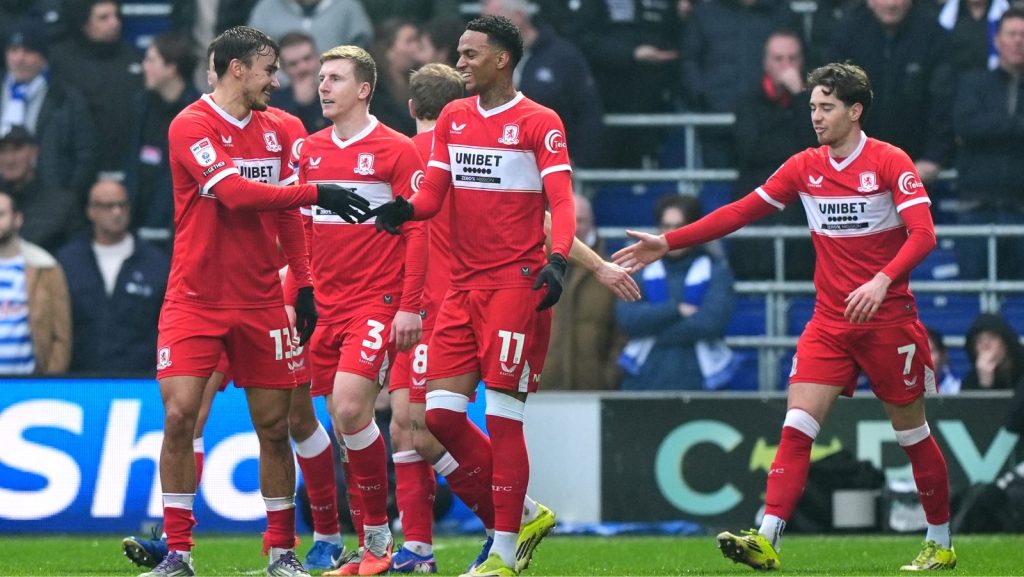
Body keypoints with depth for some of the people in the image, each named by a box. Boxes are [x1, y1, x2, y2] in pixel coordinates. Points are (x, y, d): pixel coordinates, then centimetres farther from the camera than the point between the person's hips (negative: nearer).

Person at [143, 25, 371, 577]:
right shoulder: (191, 127, -10)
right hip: (195, 298, -5)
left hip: (260, 300, 5)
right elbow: (234, 192, -22)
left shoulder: (275, 130, 11)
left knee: (274, 426, 3)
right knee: (179, 415, -11)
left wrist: (304, 283, 13)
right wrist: (315, 192, -23)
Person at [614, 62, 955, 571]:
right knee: (796, 427, -10)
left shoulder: (890, 162, -10)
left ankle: (941, 543, 21)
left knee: (912, 434, 6)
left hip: (888, 321, -4)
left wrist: (882, 280, -35)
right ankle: (766, 540, -17)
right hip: (829, 322, 4)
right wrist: (668, 242, 4)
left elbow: (922, 233, -19)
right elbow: (740, 212, 9)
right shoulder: (805, 167, 5)